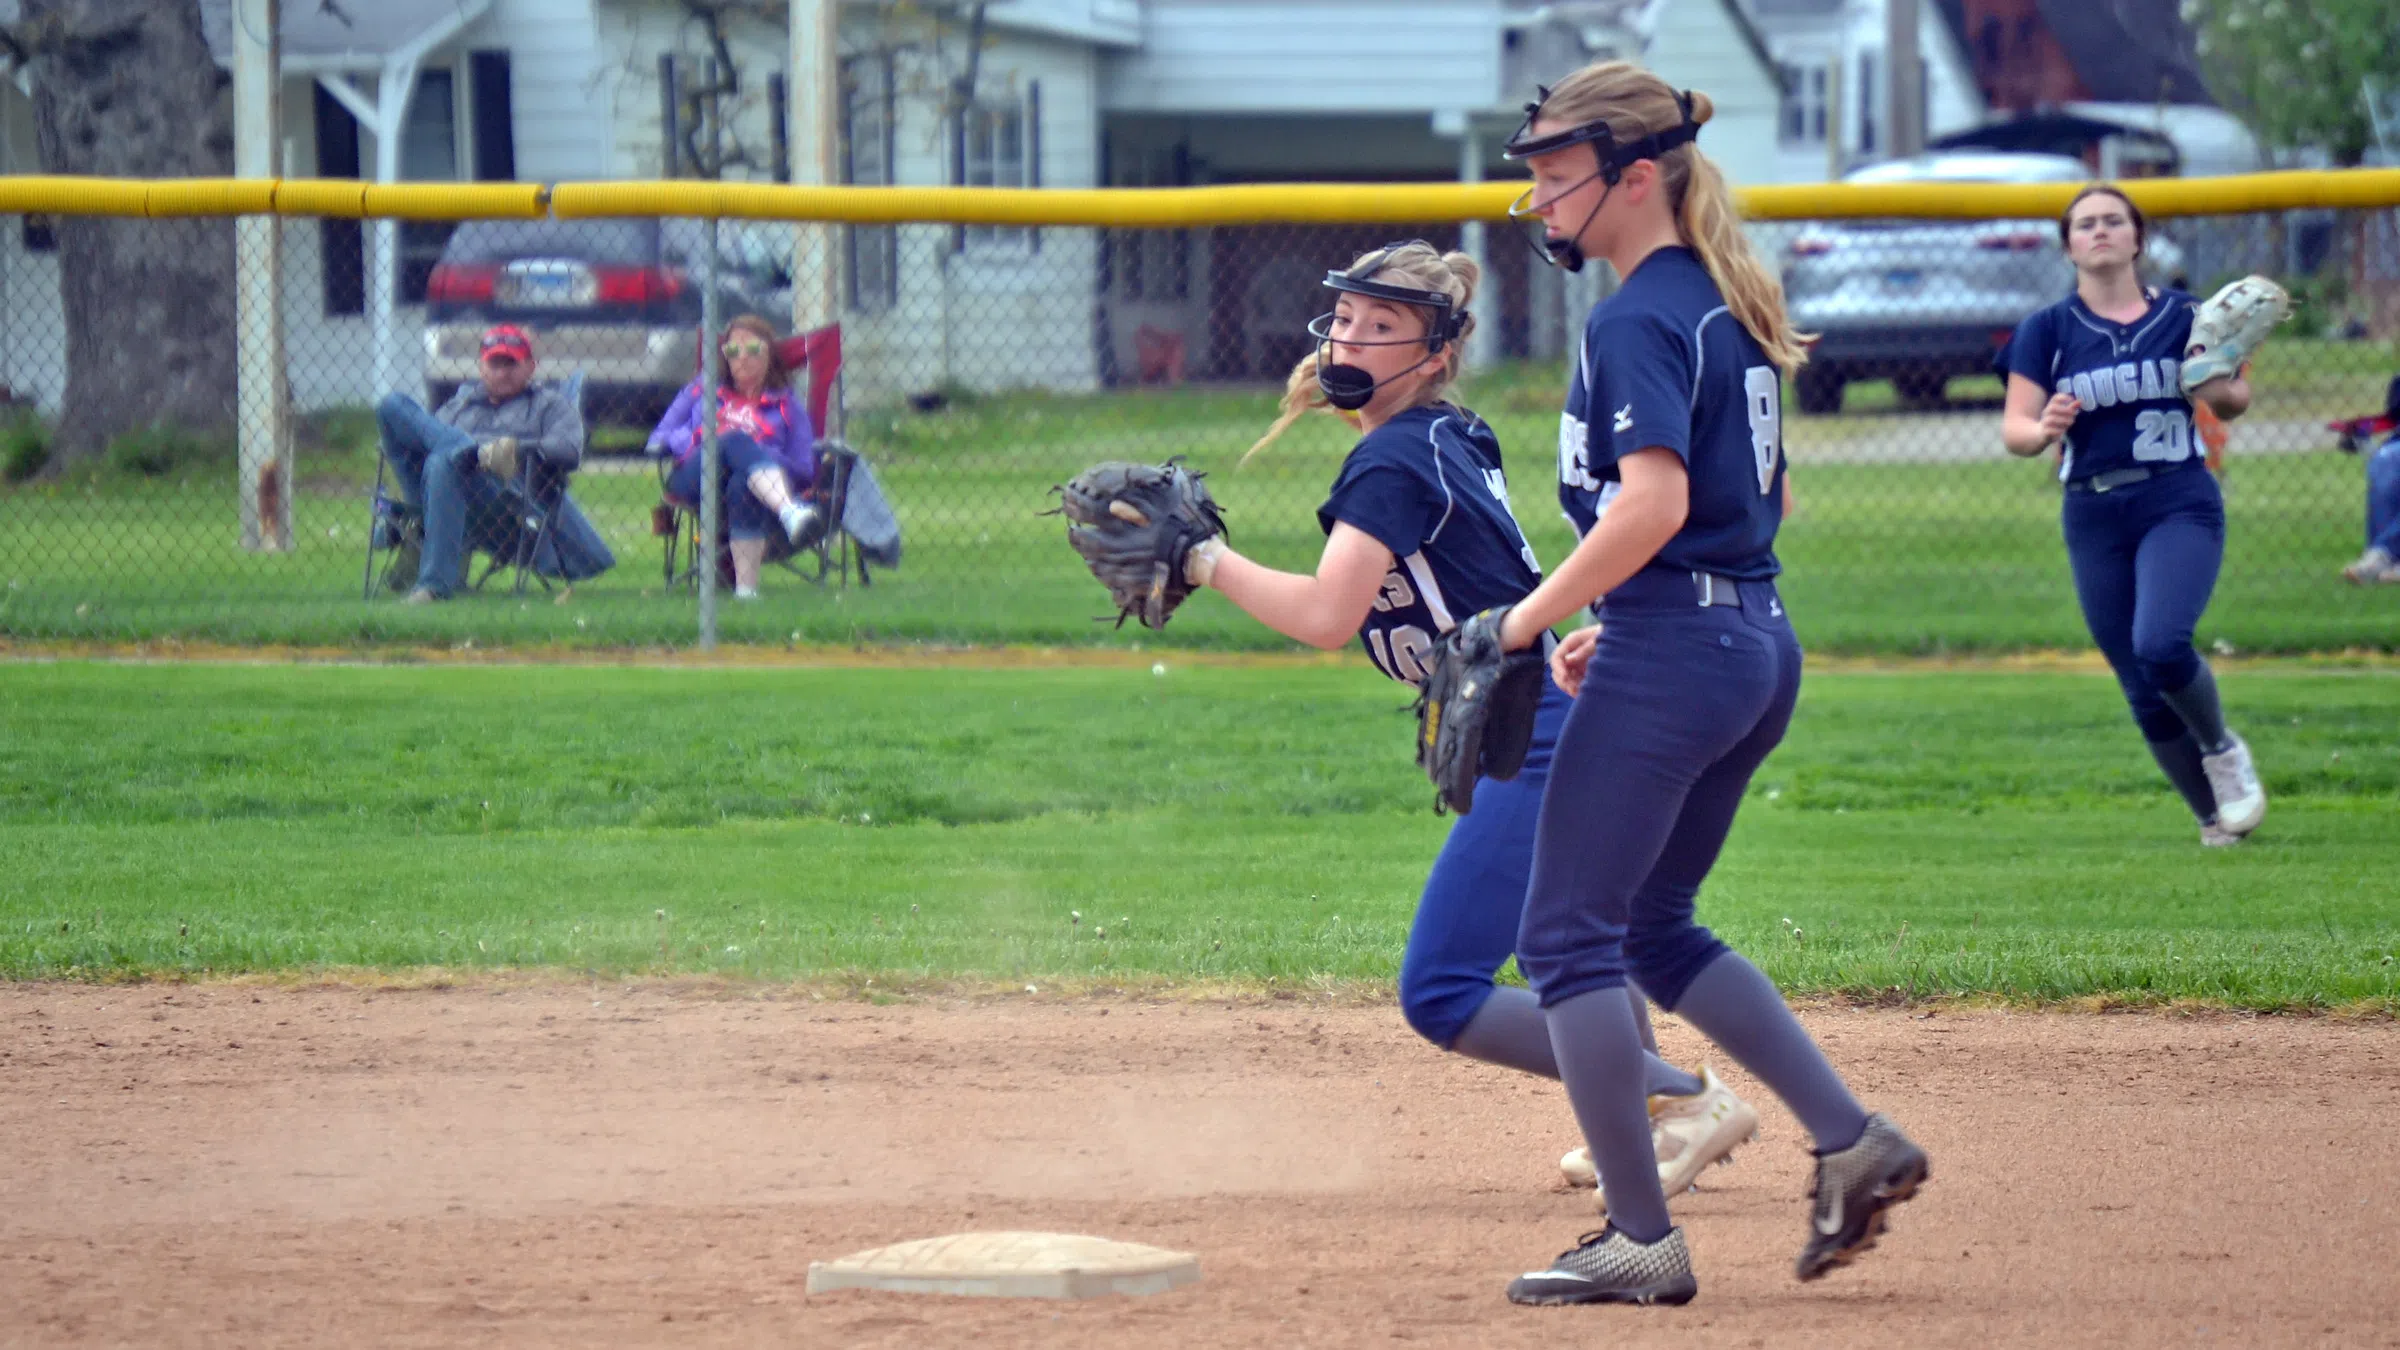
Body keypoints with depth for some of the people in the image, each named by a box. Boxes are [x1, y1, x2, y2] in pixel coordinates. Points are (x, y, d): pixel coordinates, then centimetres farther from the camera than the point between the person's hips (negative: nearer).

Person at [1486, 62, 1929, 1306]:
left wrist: (1529, 618, -17)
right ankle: (1851, 1139, 11)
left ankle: (1640, 1240, -4)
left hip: (1670, 650, -10)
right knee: (1655, 925, 20)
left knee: (1569, 934, -3)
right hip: (1760, 644, 10)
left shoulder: (1638, 323, -14)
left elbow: (1654, 504, -26)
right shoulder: (1726, 309, 15)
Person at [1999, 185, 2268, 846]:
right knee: (2143, 692, 4)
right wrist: (2044, 430, -25)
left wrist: (2221, 393, -12)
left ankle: (2223, 751, 4)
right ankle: (2213, 816, 22)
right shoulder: (2046, 330, 3)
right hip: (2093, 518, 2)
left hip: (2180, 502, -2)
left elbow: (2234, 398, 12)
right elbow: (2014, 428, -2)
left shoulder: (2182, 316, 3)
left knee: (2160, 644, -25)